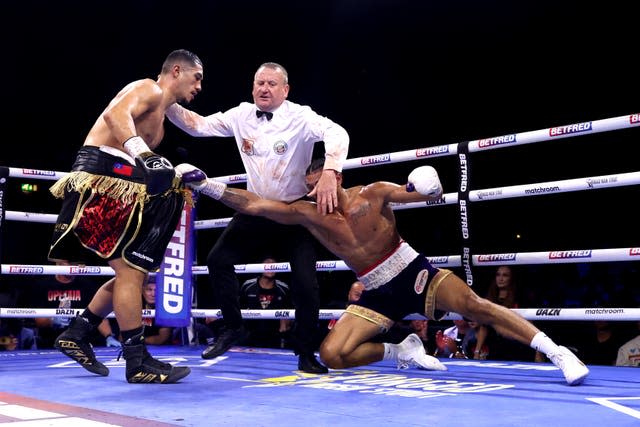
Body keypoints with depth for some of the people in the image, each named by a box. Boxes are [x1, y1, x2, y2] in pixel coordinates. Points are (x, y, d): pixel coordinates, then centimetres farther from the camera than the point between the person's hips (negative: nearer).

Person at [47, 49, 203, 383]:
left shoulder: (159, 119, 27)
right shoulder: (149, 89, -4)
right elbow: (115, 114, -26)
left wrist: (177, 181, 8)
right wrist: (145, 155, -40)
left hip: (120, 186, 10)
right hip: (101, 177, -10)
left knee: (131, 272, 12)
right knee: (130, 270, -11)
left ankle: (75, 335, 21)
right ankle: (137, 362, -7)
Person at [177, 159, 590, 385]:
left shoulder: (373, 193, -8)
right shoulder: (307, 214, -3)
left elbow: (432, 194, -6)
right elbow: (253, 204, -7)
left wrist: (425, 186, -31)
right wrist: (204, 183, -14)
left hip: (414, 272, -3)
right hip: (379, 293, 4)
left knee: (474, 306, -25)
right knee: (331, 355, -10)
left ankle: (559, 353, -17)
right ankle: (401, 351, 9)